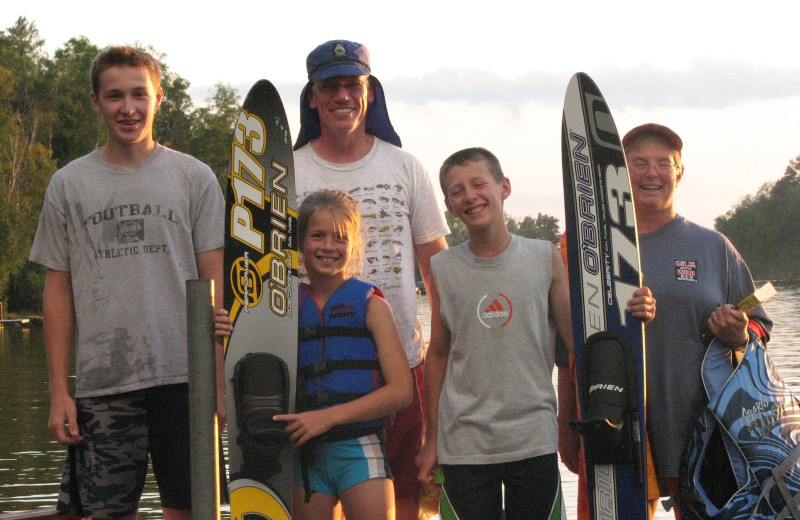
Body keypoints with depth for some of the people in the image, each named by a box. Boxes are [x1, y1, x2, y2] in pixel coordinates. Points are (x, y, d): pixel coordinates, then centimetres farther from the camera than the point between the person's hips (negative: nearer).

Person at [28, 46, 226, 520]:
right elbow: (59, 289, 9)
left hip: (184, 376, -1)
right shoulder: (69, 184, 9)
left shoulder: (195, 178, 6)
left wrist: (218, 380, -3)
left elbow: (213, 286, 5)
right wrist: (58, 390, 3)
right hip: (102, 380, 1)